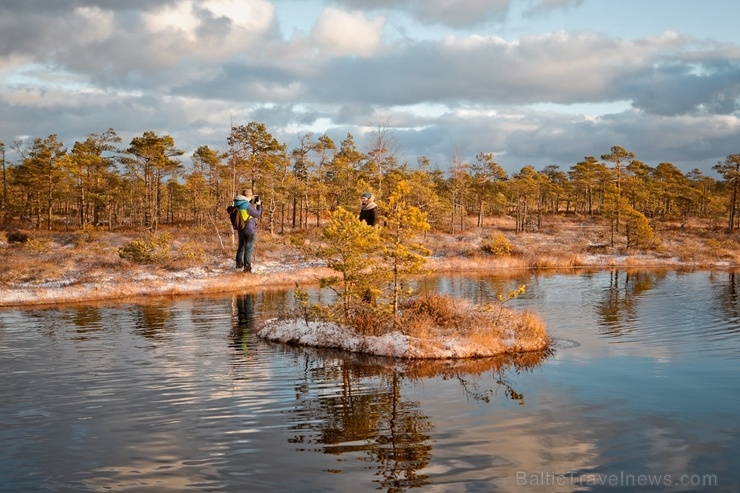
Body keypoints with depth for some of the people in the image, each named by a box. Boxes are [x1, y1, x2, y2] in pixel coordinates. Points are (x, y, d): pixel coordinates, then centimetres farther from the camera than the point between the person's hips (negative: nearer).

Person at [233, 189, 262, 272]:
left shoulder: (237, 203, 0)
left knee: (241, 246, 22)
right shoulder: (248, 205, -24)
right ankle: (247, 267, 1)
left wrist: (251, 201, 12)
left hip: (241, 229, 8)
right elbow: (258, 214, -12)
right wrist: (259, 205, 2)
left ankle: (239, 263, 35)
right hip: (250, 229, -8)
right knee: (249, 248, 0)